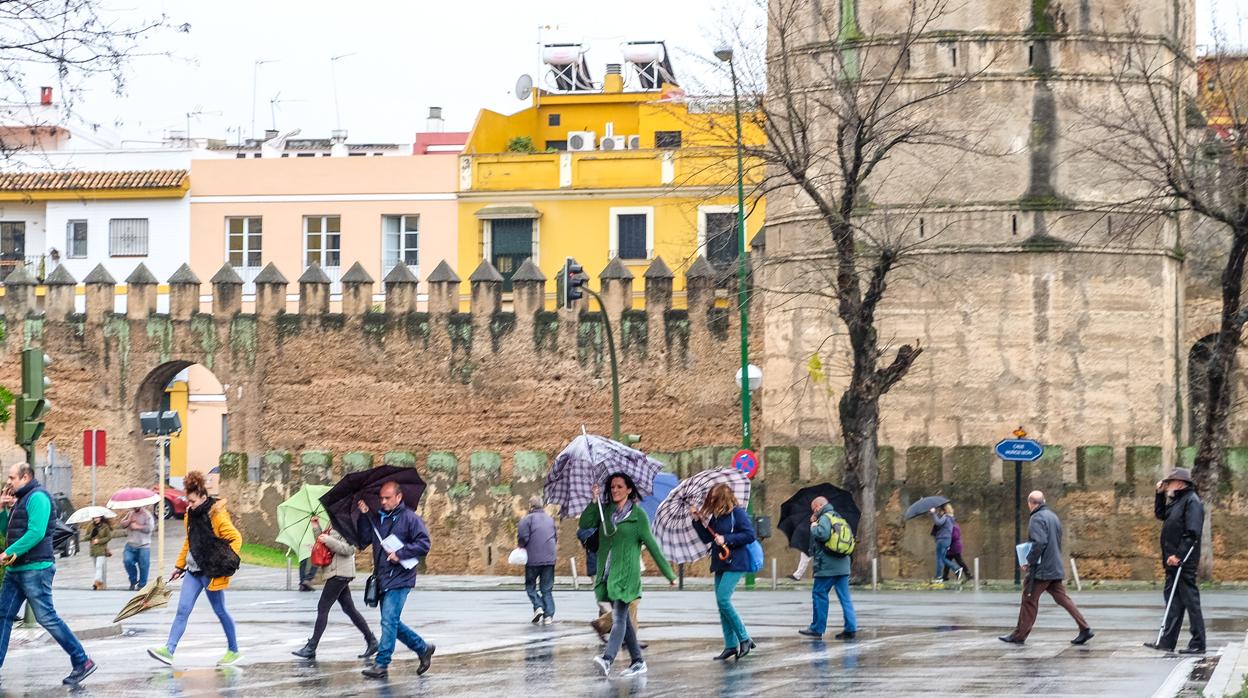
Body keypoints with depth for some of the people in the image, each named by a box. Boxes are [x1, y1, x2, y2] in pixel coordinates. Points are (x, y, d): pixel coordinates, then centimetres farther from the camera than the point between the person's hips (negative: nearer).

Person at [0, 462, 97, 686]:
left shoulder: (37, 498, -11)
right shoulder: (20, 500, 19)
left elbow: (36, 532, -22)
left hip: (35, 569, -10)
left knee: (47, 618, -9)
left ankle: (82, 662, -4)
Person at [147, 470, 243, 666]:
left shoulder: (217, 515, -12)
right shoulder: (191, 515, 10)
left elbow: (235, 538, -10)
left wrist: (229, 562, -19)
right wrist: (179, 565, 24)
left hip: (211, 572, -7)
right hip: (194, 570, 7)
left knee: (220, 611, 5)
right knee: (183, 610, -3)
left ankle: (233, 650, 19)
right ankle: (169, 649, -9)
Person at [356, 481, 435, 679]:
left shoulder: (409, 518, -6)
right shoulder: (378, 518, 14)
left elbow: (424, 544, -11)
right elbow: (364, 537, 5)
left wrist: (400, 553, -18)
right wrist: (363, 516, -5)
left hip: (400, 579, -8)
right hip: (383, 579, 8)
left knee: (389, 620, -12)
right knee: (391, 622, 12)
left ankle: (381, 664, -10)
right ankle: (423, 648, 27)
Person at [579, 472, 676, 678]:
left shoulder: (637, 514, -2)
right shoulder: (605, 511, 12)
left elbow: (651, 545, -1)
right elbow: (584, 524, 1)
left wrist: (669, 574, 1)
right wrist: (594, 501, -8)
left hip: (626, 573, -6)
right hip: (608, 572, 6)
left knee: (619, 616, -16)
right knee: (622, 617, 10)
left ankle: (607, 658, -31)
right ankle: (638, 662, 17)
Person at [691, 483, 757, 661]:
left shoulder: (737, 513, -9)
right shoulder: (714, 516, 13)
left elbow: (750, 535, -14)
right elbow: (706, 538, 15)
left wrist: (726, 539, -18)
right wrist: (697, 521, 4)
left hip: (735, 564, -8)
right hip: (720, 564, 8)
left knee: (723, 599, -19)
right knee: (721, 604, 5)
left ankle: (744, 639, -10)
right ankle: (731, 645, 9)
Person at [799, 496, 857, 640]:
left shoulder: (825, 517, -8)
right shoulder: (838, 518, 20)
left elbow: (822, 534, -24)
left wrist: (814, 526, -5)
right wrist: (814, 524, 20)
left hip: (827, 566, -8)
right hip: (842, 565, 8)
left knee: (819, 594, 2)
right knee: (845, 597, 4)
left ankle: (817, 628, 5)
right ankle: (851, 628, -1)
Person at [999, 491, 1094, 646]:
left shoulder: (1037, 519, -14)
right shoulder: (1053, 517, 14)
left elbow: (1039, 543, -25)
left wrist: (1029, 562, -16)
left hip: (1041, 569, -8)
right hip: (1056, 568, 8)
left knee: (1029, 601, 1)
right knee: (1062, 598, 8)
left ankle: (1019, 635, 7)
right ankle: (1084, 629, 1)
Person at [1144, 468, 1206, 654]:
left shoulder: (1192, 501, -12)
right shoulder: (1176, 501, 16)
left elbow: (1192, 532, -21)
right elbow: (1160, 514, 31)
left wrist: (1178, 555, -24)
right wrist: (1160, 494, 18)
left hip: (1184, 562, -10)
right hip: (1173, 561, 10)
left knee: (1190, 600, -6)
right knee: (1172, 600, 11)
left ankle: (1198, 644, -4)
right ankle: (1167, 641, 15)